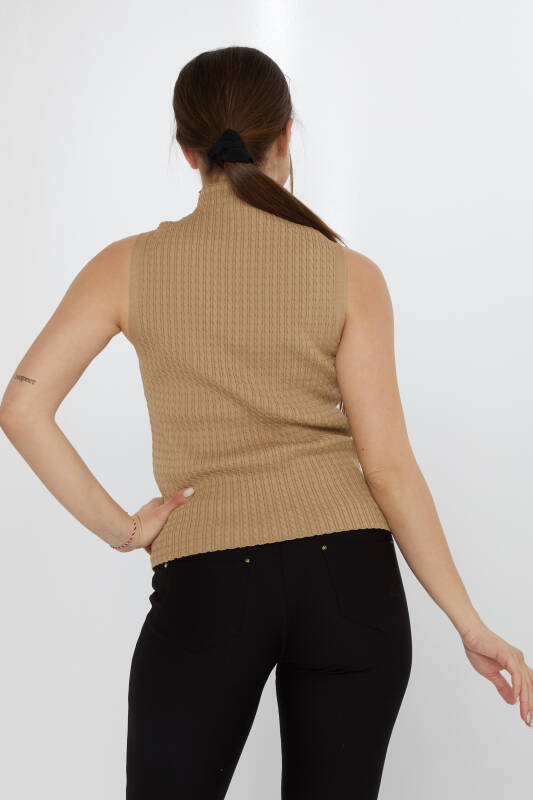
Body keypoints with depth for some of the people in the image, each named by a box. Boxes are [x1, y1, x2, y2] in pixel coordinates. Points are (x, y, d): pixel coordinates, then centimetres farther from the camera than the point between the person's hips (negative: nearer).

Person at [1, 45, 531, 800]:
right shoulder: (351, 275, 1)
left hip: (205, 583, 0)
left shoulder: (129, 265, 3)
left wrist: (118, 527, 2)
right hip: (346, 571, 1)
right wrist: (470, 624, 1)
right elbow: (387, 464, -4)